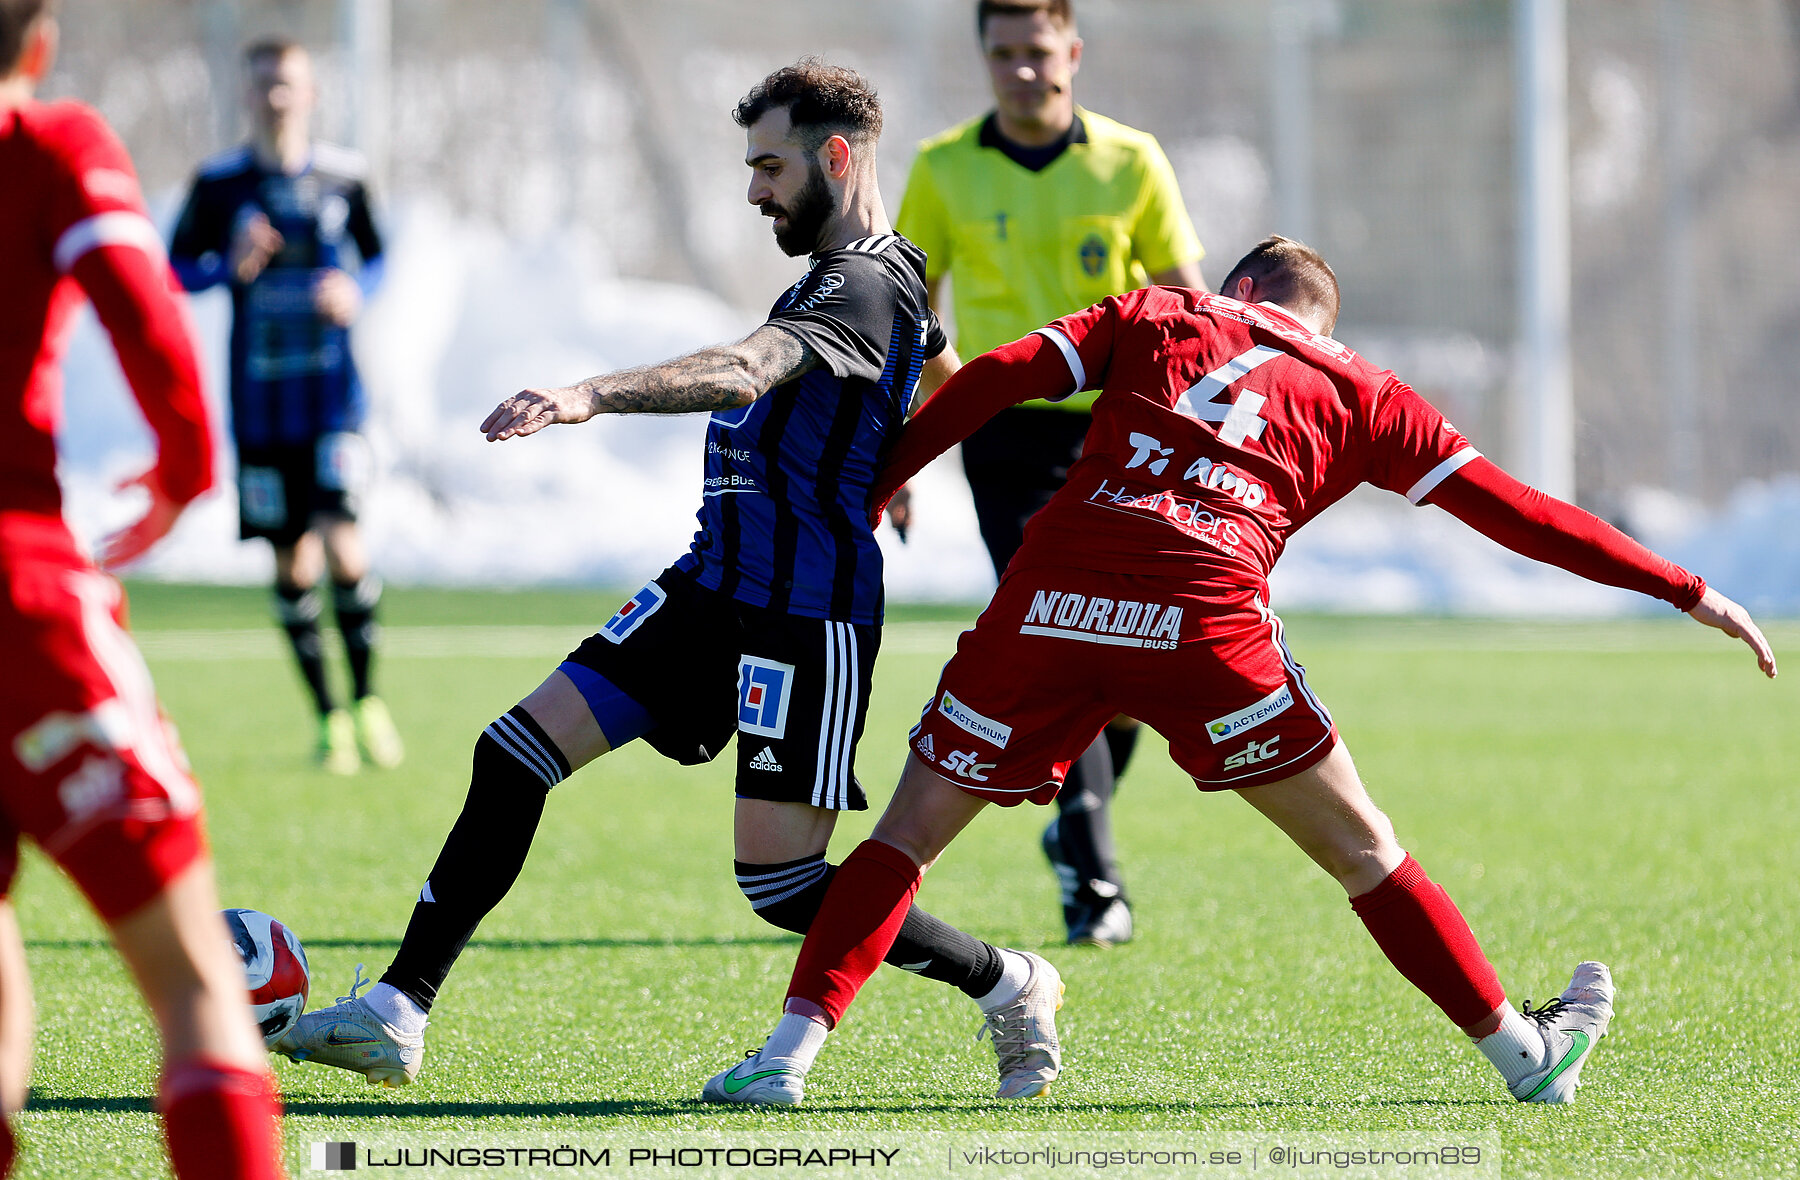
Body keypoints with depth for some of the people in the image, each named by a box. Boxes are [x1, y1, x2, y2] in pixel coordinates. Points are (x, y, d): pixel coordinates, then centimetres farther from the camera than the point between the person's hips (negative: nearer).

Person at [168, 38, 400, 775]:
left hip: (332, 390, -1)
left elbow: (375, 255, 16)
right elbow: (176, 271, 5)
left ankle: (367, 701, 1)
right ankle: (329, 718, 17)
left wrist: (356, 289, -6)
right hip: (259, 402, 1)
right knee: (293, 562, 4)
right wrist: (232, 267, -14)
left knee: (340, 540, -16)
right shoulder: (219, 183, 0)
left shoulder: (342, 176, 3)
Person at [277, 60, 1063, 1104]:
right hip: (711, 588, 10)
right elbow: (949, 390, 36)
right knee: (517, 753, 0)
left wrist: (595, 395, -47)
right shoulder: (879, 274, 15)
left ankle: (1008, 985, 13)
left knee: (780, 881, -9)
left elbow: (744, 371, -35)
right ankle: (397, 1017, 2)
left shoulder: (865, 287, -16)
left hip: (807, 623, -10)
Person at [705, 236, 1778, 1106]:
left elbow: (995, 378, 13)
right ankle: (1524, 1052, 19)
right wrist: (1689, 593, 25)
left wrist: (867, 495, 17)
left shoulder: (1156, 317, 26)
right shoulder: (1359, 394, 24)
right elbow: (1510, 510, 21)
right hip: (1205, 612, -1)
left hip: (1054, 597, 1)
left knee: (912, 830, 12)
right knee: (1360, 847, 14)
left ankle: (795, 1045, 0)